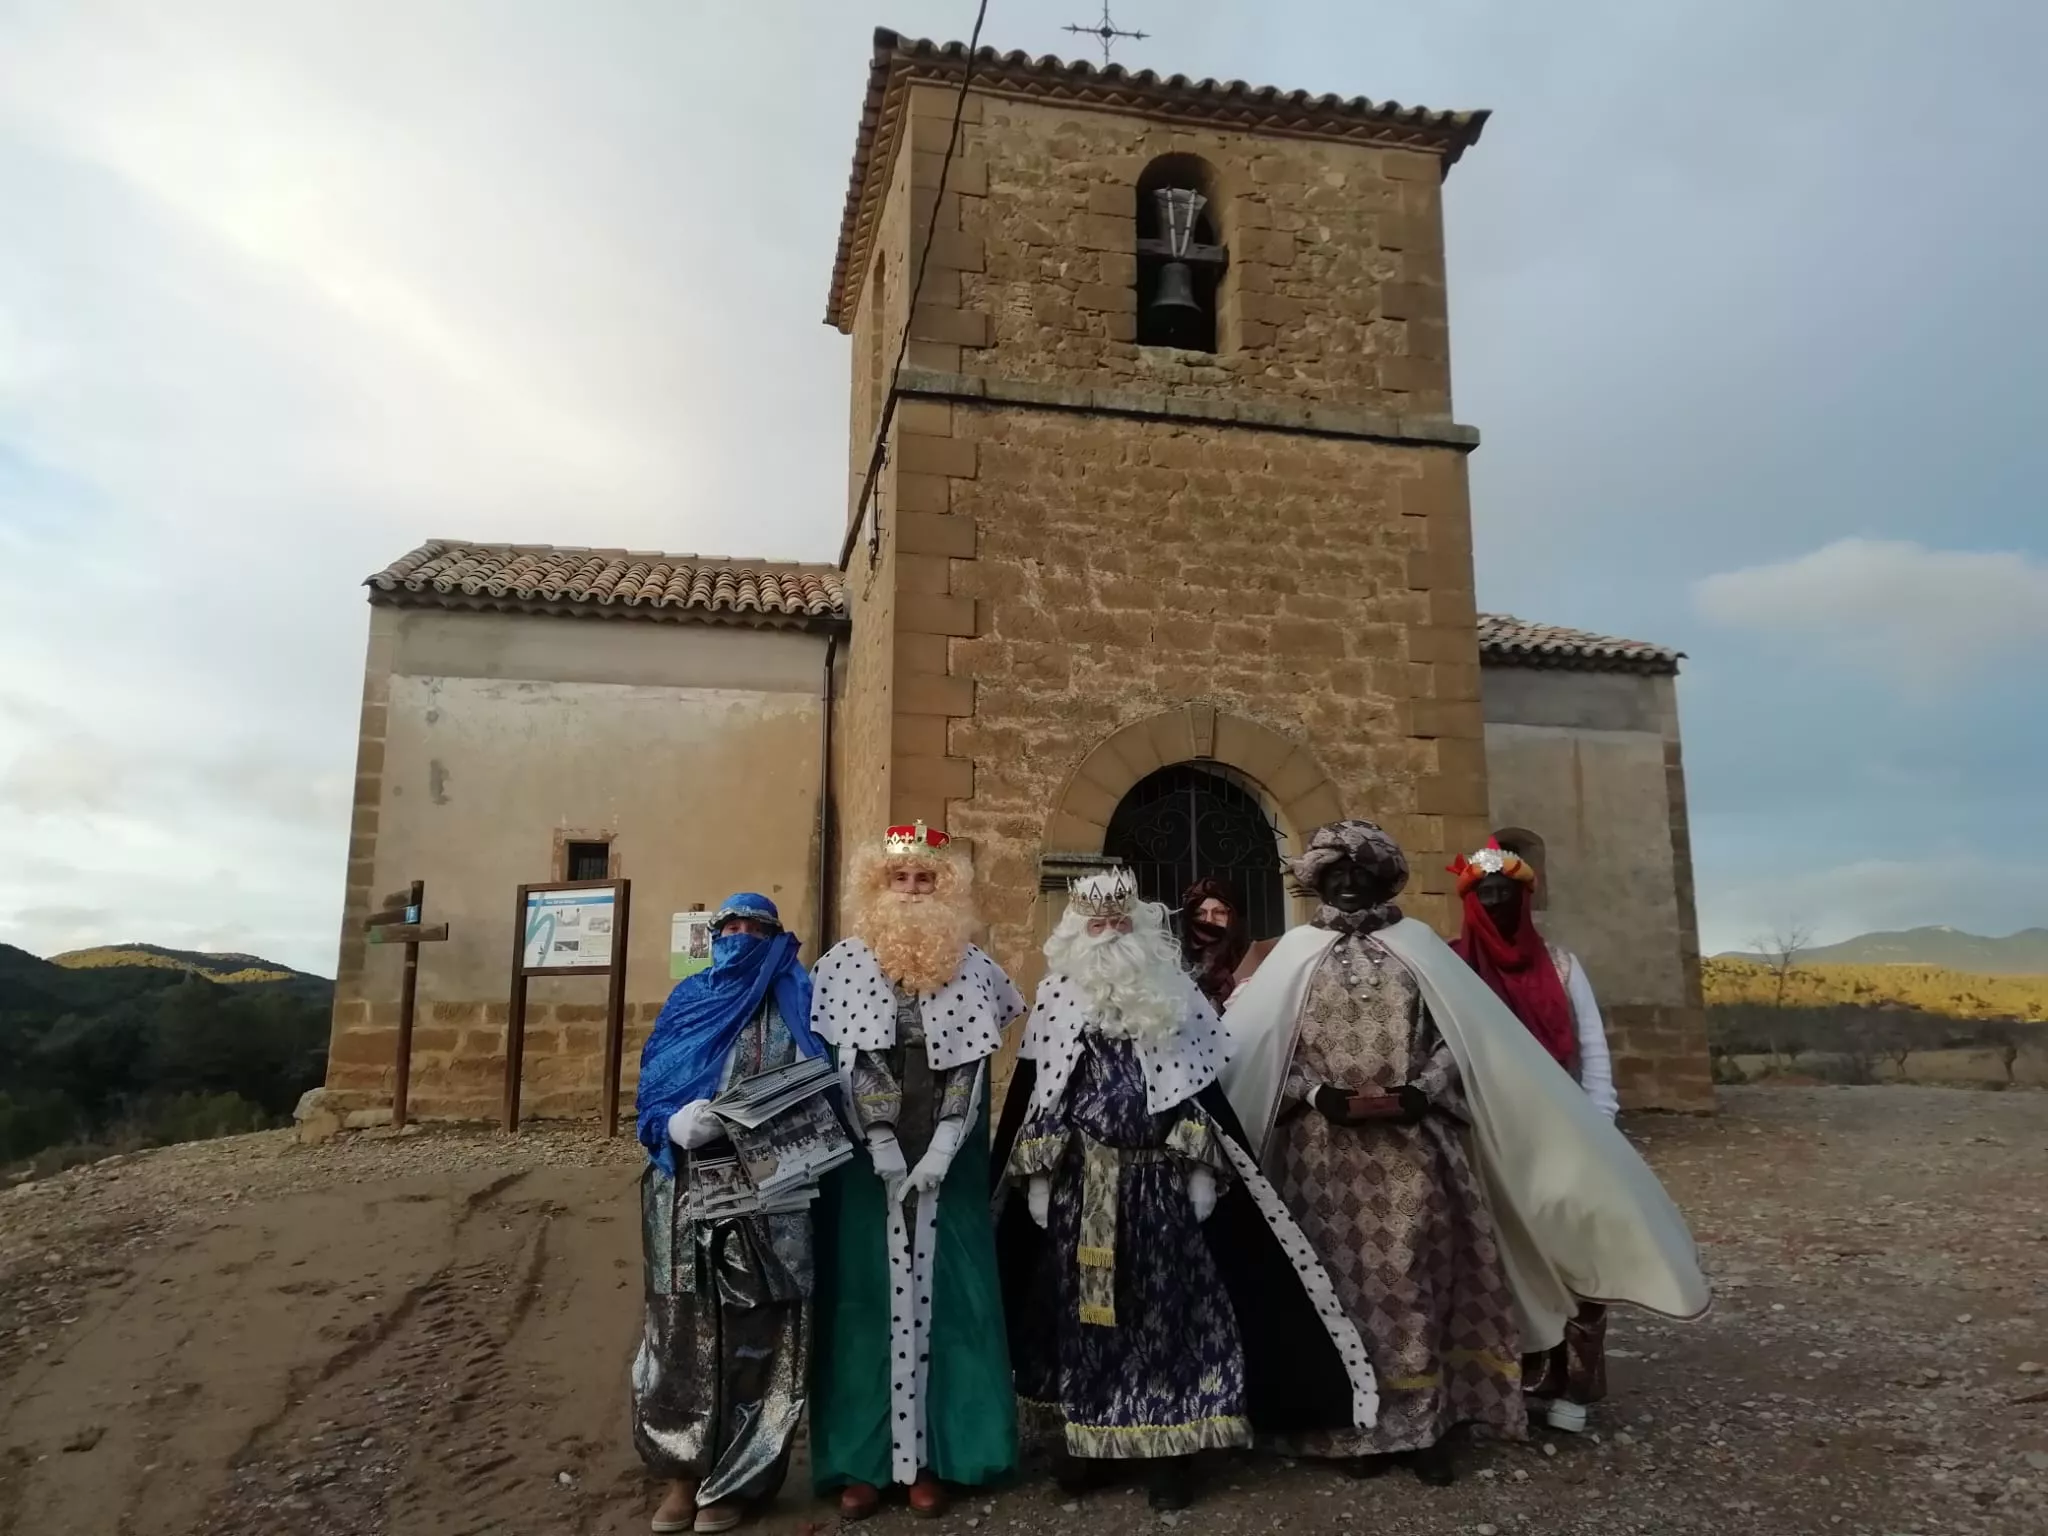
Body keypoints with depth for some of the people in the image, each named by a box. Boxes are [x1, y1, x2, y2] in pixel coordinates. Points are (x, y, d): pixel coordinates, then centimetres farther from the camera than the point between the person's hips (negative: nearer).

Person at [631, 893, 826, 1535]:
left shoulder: (796, 1006, 8)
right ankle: (683, 1470, 18)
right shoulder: (689, 1002, 12)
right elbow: (651, 1093, 7)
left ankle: (735, 1478, 14)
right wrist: (677, 1123, -14)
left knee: (754, 1330, 0)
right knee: (685, 1326, 3)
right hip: (690, 1192, 2)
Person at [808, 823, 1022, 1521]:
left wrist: (939, 1151, -7)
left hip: (948, 1160, 1)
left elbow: (973, 1070, 3)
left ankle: (932, 1457, 12)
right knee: (866, 1295, 2)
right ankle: (862, 1459, 11)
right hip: (867, 1157, -1)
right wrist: (883, 1147, -10)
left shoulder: (973, 968, 4)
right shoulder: (844, 964, 1)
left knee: (942, 1296, 3)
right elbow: (838, 1064, -2)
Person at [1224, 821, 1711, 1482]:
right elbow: (1255, 1050, -1)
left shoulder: (1417, 945, 7)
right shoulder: (1297, 954, 5)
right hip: (1328, 1150, 0)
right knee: (1345, 1278, 4)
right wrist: (1322, 1095, -14)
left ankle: (1426, 1424, 12)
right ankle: (1357, 1424, 14)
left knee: (1416, 1277, 2)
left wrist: (1418, 1091, -13)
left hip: (1413, 1149, 0)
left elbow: (1461, 1036, 2)